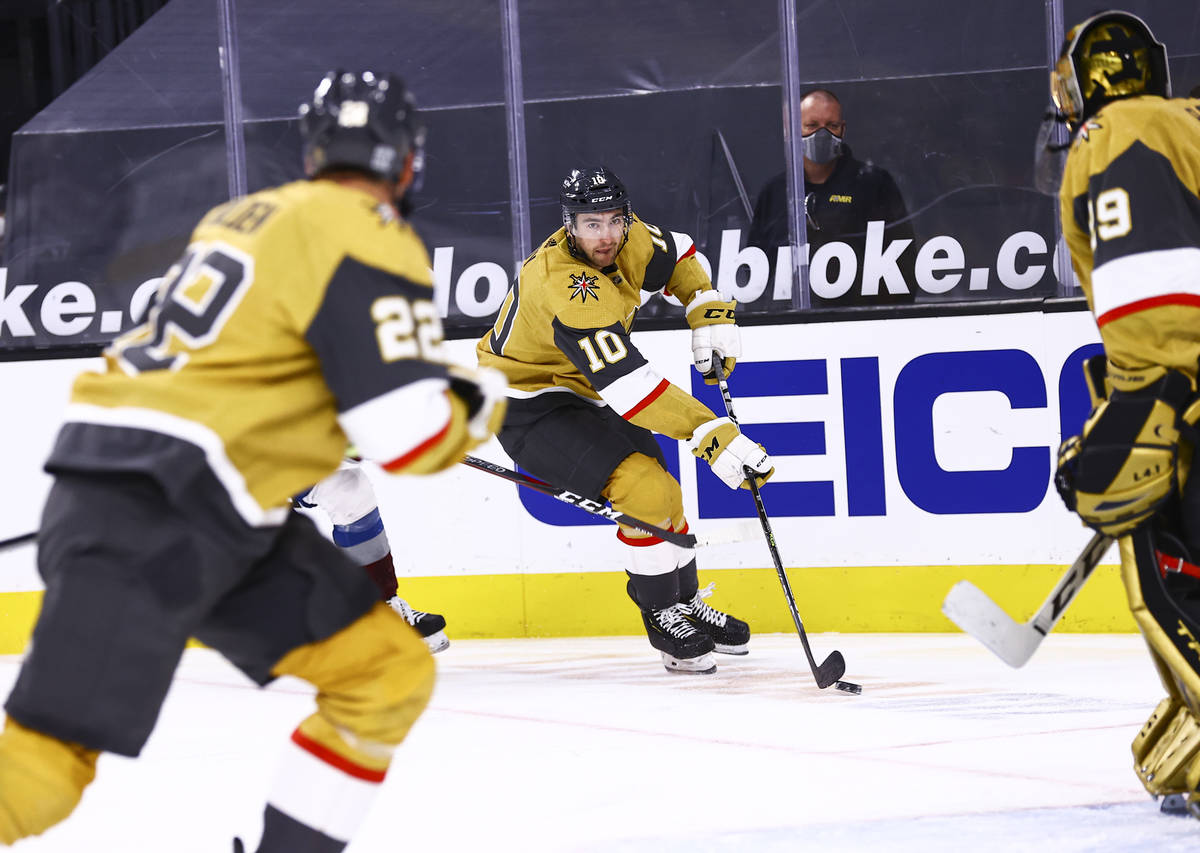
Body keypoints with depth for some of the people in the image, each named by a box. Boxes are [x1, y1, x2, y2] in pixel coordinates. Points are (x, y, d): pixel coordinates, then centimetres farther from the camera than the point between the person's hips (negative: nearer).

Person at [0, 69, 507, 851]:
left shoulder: (249, 216, 18)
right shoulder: (368, 239, -9)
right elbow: (407, 433, -15)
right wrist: (480, 404, 6)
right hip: (146, 513, -10)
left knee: (389, 671, 7)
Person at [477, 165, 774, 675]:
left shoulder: (626, 242, -10)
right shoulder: (564, 287, -36)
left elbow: (676, 256, 15)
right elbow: (628, 385, -43)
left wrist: (709, 313, -2)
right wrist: (711, 435, -46)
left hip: (578, 393, 9)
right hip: (527, 412, -9)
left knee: (659, 496, 15)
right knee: (646, 489, -21)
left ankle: (688, 605, 34)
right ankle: (661, 614, -4)